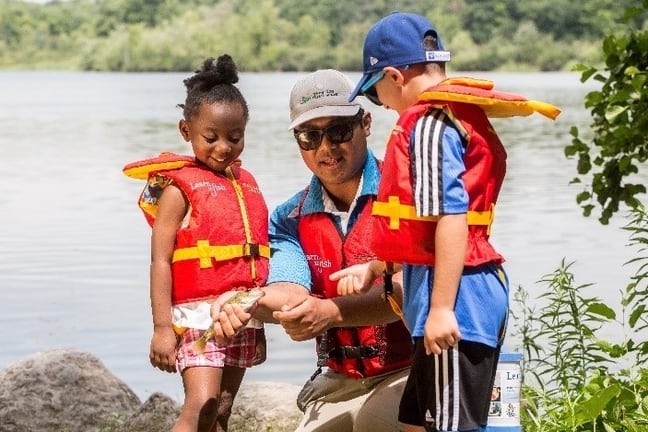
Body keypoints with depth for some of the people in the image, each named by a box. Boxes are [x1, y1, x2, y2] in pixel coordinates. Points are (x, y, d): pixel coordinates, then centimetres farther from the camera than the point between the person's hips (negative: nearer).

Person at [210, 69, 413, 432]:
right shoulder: (291, 220, 7)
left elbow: (408, 289, -22)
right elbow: (290, 292, -11)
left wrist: (330, 313, -37)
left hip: (411, 367, -6)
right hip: (339, 381, 6)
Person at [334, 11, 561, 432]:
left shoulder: (429, 122, -13)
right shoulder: (458, 115, 16)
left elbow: (451, 217, -23)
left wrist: (441, 307, -24)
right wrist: (374, 267, 26)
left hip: (456, 297, -10)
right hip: (478, 291, 10)